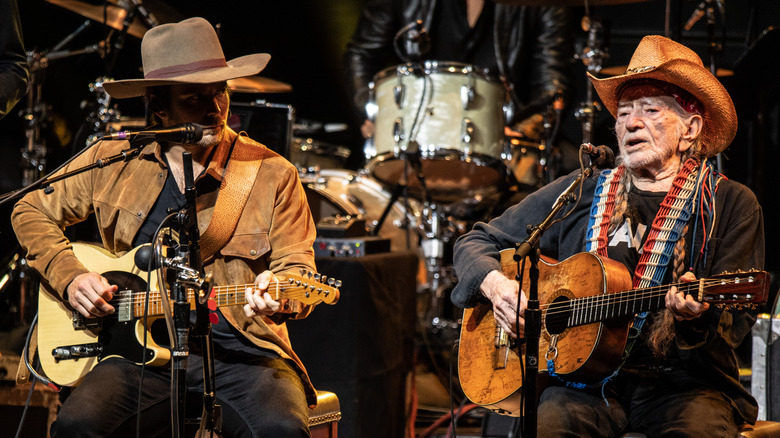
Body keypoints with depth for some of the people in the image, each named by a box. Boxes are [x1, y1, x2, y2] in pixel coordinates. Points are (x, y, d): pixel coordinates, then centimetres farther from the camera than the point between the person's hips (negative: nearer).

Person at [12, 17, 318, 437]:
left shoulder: (272, 174, 2)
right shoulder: (112, 161, 8)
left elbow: (298, 271, 0)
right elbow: (32, 212, 20)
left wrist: (280, 300, -24)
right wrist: (70, 277, 3)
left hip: (242, 355, -1)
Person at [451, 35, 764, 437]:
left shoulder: (731, 204, 8)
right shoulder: (580, 193, 15)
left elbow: (737, 321, -1)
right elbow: (477, 242, 21)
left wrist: (698, 314, -24)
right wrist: (494, 284, -2)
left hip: (682, 381, -1)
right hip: (583, 381, 1)